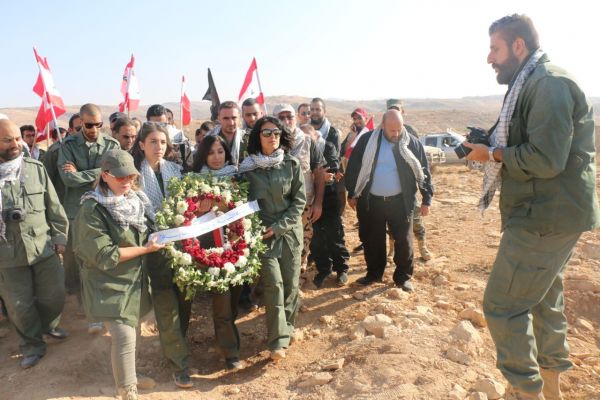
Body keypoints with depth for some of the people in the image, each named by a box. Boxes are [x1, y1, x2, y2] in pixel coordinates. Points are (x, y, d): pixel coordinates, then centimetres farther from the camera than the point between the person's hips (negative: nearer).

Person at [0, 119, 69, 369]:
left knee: (54, 295, 13)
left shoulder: (36, 169, 0)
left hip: (44, 247, 2)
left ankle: (49, 325, 43)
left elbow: (53, 206, 5)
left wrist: (60, 236, 4)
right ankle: (32, 344, 32)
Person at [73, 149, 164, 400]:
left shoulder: (135, 200, 2)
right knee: (125, 337, -10)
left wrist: (156, 240, -1)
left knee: (123, 333, 20)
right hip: (110, 284, -6)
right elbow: (104, 256, -21)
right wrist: (145, 249, -20)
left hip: (135, 279, 6)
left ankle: (124, 374, 43)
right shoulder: (92, 209, -18)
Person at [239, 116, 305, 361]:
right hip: (262, 234, -1)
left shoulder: (292, 165, -1)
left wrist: (278, 227, -11)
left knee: (291, 284, 5)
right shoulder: (247, 168, -1)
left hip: (289, 231, 1)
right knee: (274, 284, -9)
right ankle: (278, 340, -1)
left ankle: (286, 330, 26)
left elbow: (299, 201, -3)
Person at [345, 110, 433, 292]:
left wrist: (426, 198, 0)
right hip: (371, 201, 1)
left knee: (403, 240, 6)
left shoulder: (412, 143, -5)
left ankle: (403, 276, 23)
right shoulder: (367, 140, -5)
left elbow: (423, 171, 1)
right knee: (371, 240, 11)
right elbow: (353, 167, 2)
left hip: (400, 202, 0)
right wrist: (352, 194, 4)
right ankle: (374, 273, 30)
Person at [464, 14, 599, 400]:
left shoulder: (549, 83, -17)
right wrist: (489, 143, 2)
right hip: (547, 213, 11)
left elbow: (545, 159, -25)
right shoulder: (533, 83, 16)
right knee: (545, 299, 20)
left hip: (546, 217, -11)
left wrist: (493, 154, -13)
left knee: (503, 304, -4)